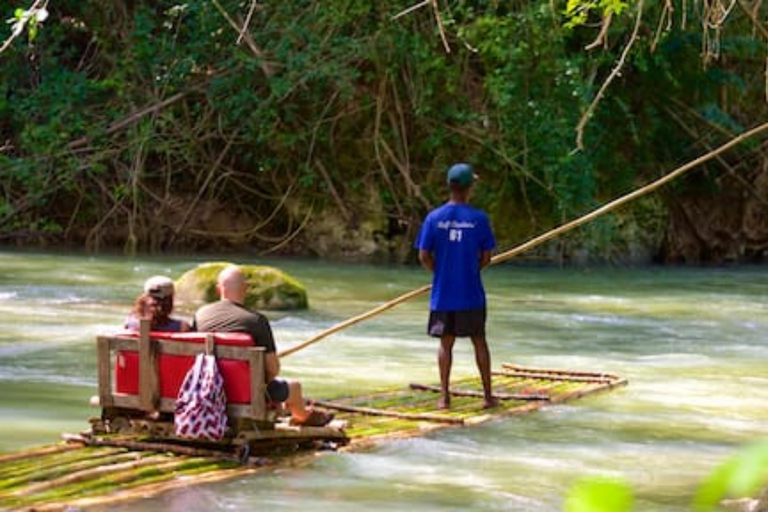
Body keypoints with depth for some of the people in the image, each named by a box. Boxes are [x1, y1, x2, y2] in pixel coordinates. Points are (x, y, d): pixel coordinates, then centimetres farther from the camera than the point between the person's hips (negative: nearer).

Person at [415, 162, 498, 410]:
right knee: (479, 341, 10)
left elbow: (424, 256, -3)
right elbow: (486, 258, -4)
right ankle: (488, 395, 13)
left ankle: (444, 396, 9)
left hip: (443, 294, 1)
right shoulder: (479, 218, -7)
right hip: (471, 294, -1)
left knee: (446, 343, 9)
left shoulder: (434, 218, -5)